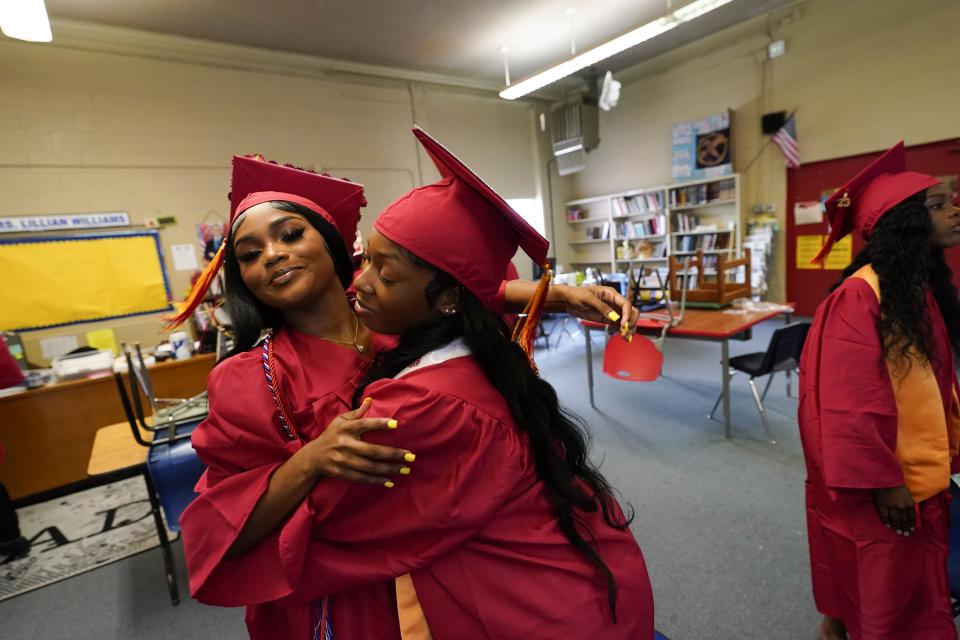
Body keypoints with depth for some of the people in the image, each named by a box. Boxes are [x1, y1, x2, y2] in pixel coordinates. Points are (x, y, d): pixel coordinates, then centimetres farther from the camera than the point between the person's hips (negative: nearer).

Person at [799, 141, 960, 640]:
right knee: (880, 588, 12)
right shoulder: (860, 297, -23)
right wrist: (882, 481, -18)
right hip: (878, 484, -8)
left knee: (912, 589, 23)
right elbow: (851, 403, -23)